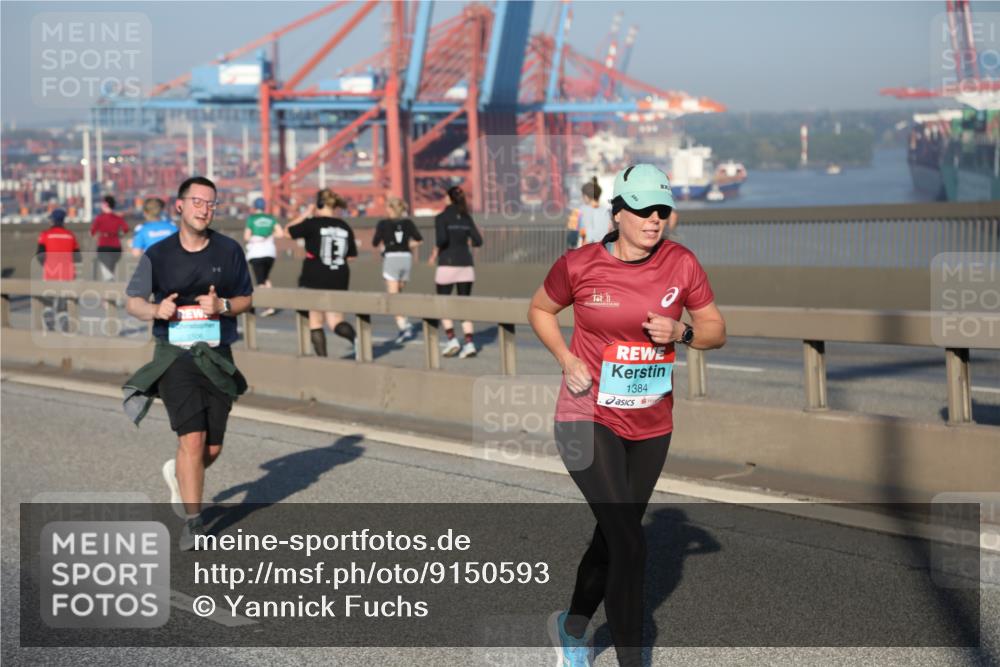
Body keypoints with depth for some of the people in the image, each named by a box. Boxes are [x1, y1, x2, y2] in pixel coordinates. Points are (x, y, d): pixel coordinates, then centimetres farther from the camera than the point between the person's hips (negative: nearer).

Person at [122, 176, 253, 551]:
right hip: (175, 355, -2)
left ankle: (178, 474, 40)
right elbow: (133, 301, 6)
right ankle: (193, 521, -4)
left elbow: (246, 299, 10)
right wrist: (156, 310, -16)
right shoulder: (158, 255, -1)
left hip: (217, 358, 2)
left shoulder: (229, 251, 2)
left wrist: (222, 306, -12)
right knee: (192, 439, -16)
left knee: (213, 449, 5)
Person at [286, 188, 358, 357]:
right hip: (339, 282, 4)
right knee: (336, 322, 8)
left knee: (315, 322, 8)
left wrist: (306, 214, 8)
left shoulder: (313, 224, -10)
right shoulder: (345, 227, 5)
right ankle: (354, 337, -23)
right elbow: (351, 256, 10)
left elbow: (288, 231, 2)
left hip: (314, 281, -4)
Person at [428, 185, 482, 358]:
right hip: (466, 266, 4)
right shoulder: (466, 217, 7)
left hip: (447, 265, -4)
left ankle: (452, 340, -3)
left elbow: (441, 239, -21)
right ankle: (469, 344, -5)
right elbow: (477, 241, 3)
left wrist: (435, 253, -3)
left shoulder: (441, 217, -7)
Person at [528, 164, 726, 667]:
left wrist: (680, 332, -15)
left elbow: (716, 331, 6)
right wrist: (566, 360, -6)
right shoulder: (579, 265, -10)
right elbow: (540, 310, 8)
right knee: (629, 546, -16)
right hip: (588, 417, -4)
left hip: (651, 425, 4)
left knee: (614, 536, 18)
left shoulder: (681, 264, -4)